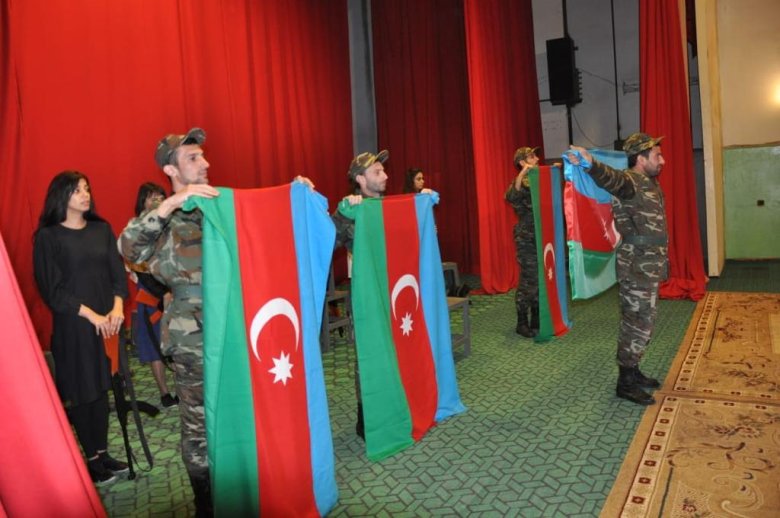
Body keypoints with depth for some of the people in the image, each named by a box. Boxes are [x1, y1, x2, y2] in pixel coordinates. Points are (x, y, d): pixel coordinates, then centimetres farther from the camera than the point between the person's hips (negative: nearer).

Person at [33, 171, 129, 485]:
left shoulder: (101, 229, 9)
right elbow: (51, 288, -7)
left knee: (101, 388, 9)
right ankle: (92, 460, 15)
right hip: (73, 325, -4)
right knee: (80, 392, 3)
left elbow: (117, 271, 7)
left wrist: (117, 307, -9)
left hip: (107, 321, 4)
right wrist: (91, 315, -12)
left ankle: (103, 453, 21)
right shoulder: (47, 236, -4)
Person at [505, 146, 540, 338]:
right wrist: (522, 174, -38)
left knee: (541, 278, 11)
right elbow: (510, 197, -31)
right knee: (528, 280, -5)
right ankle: (522, 323, 5)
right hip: (527, 238, -7)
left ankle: (536, 320, 23)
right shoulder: (520, 183, -9)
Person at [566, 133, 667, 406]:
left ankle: (633, 373, 27)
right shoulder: (631, 181, -17)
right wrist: (590, 164, -61)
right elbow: (613, 178, -42)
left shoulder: (648, 182, 13)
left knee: (638, 322, 16)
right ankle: (625, 383, 4)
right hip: (638, 268, -10)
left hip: (648, 267, 10)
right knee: (638, 324, -5)